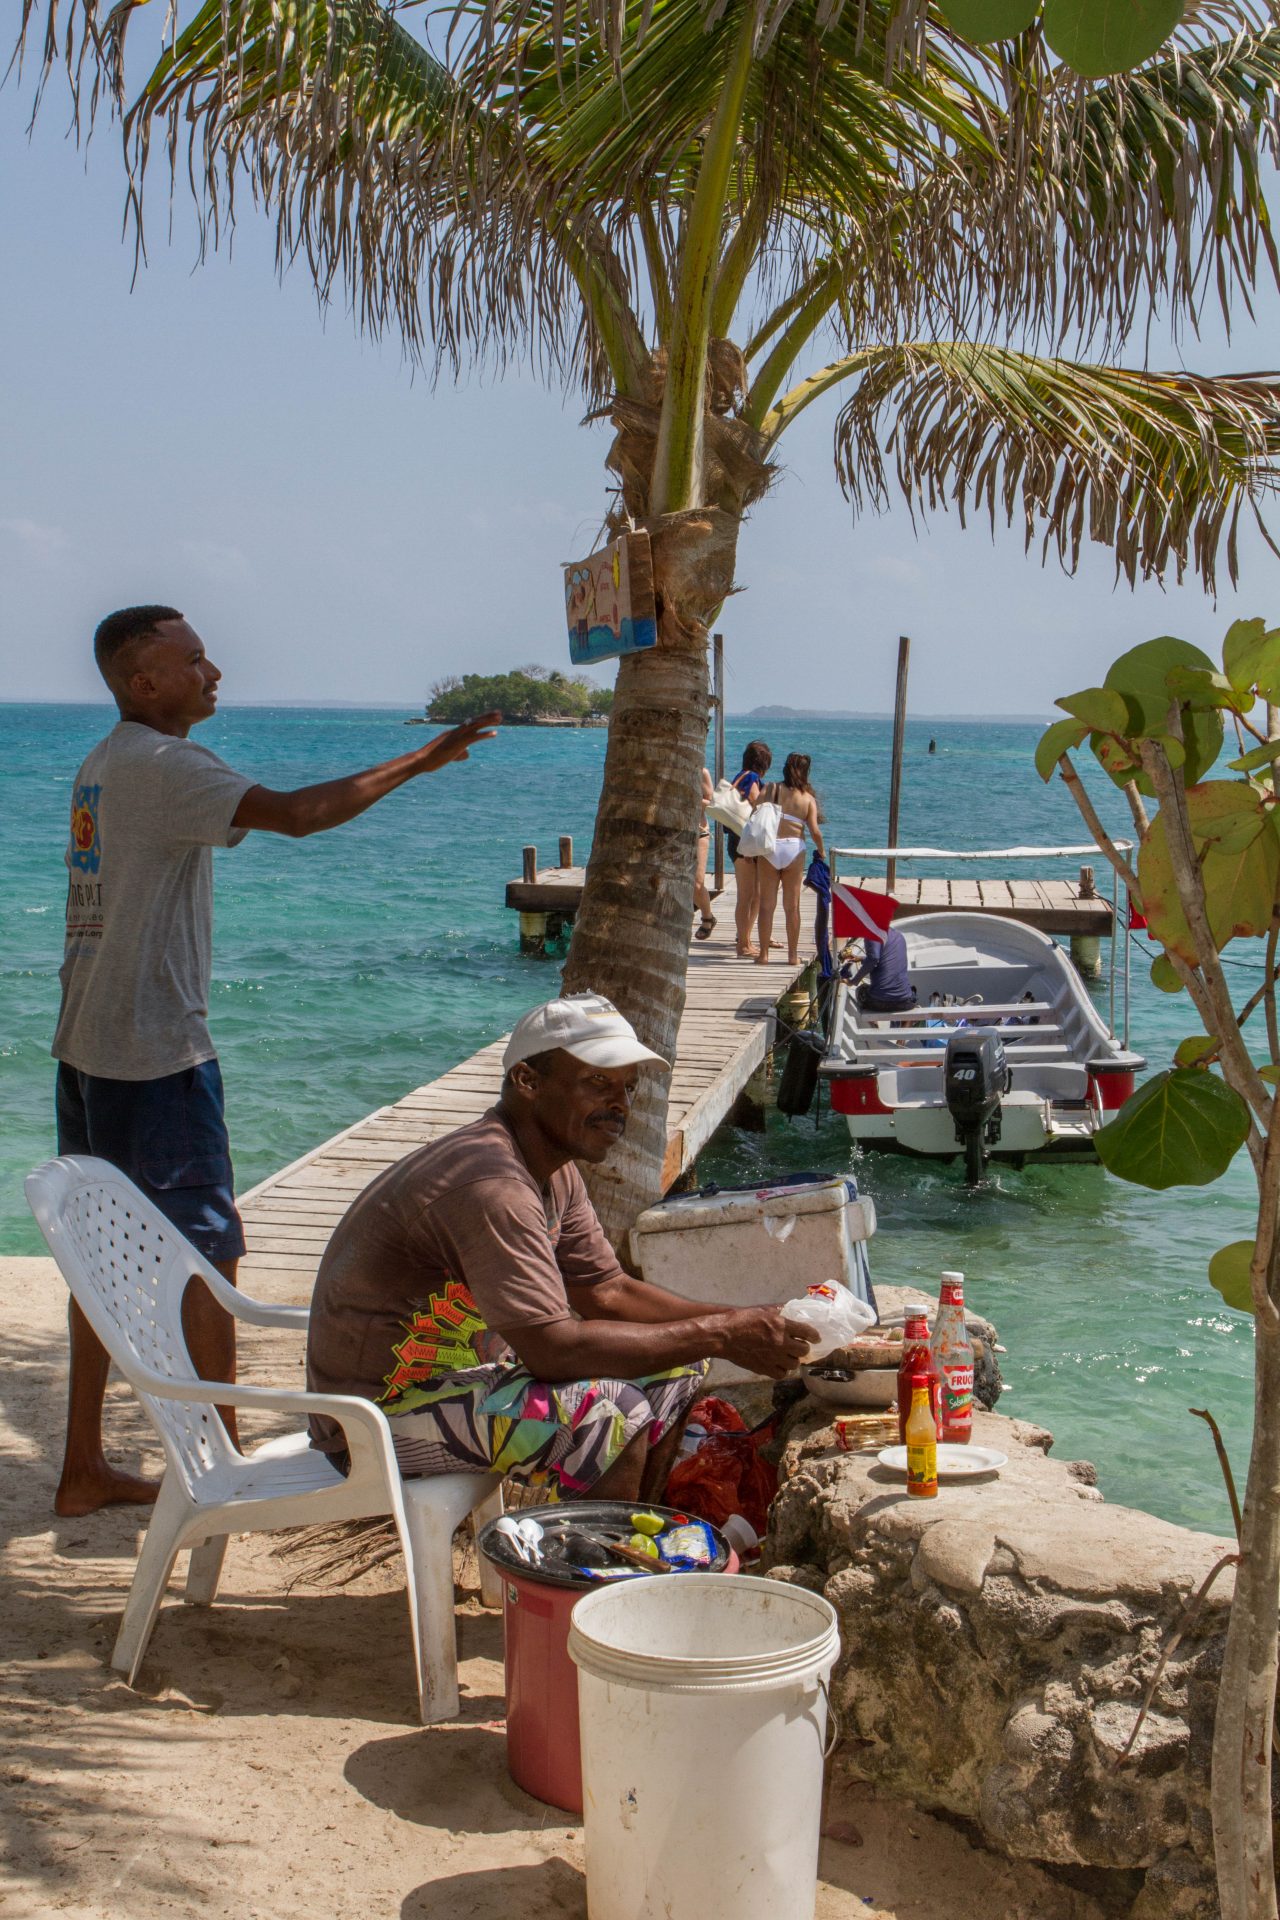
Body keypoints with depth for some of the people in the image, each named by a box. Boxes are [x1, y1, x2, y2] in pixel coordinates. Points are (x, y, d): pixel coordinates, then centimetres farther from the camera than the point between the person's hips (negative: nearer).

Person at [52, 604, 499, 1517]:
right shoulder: (162, 765, -15)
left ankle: (84, 1466, 19)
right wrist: (420, 761, -23)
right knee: (207, 1254, 0)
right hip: (155, 1054, -9)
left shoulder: (103, 765, 15)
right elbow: (296, 813, -28)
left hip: (90, 1047, 9)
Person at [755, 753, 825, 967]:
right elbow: (815, 831, -5)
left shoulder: (772, 790, 1)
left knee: (767, 904, 5)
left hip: (769, 847, 0)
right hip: (794, 849, 0)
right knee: (792, 906, 8)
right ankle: (793, 955, 12)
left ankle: (763, 954, 5)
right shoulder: (808, 798, 1)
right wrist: (821, 850, 13)